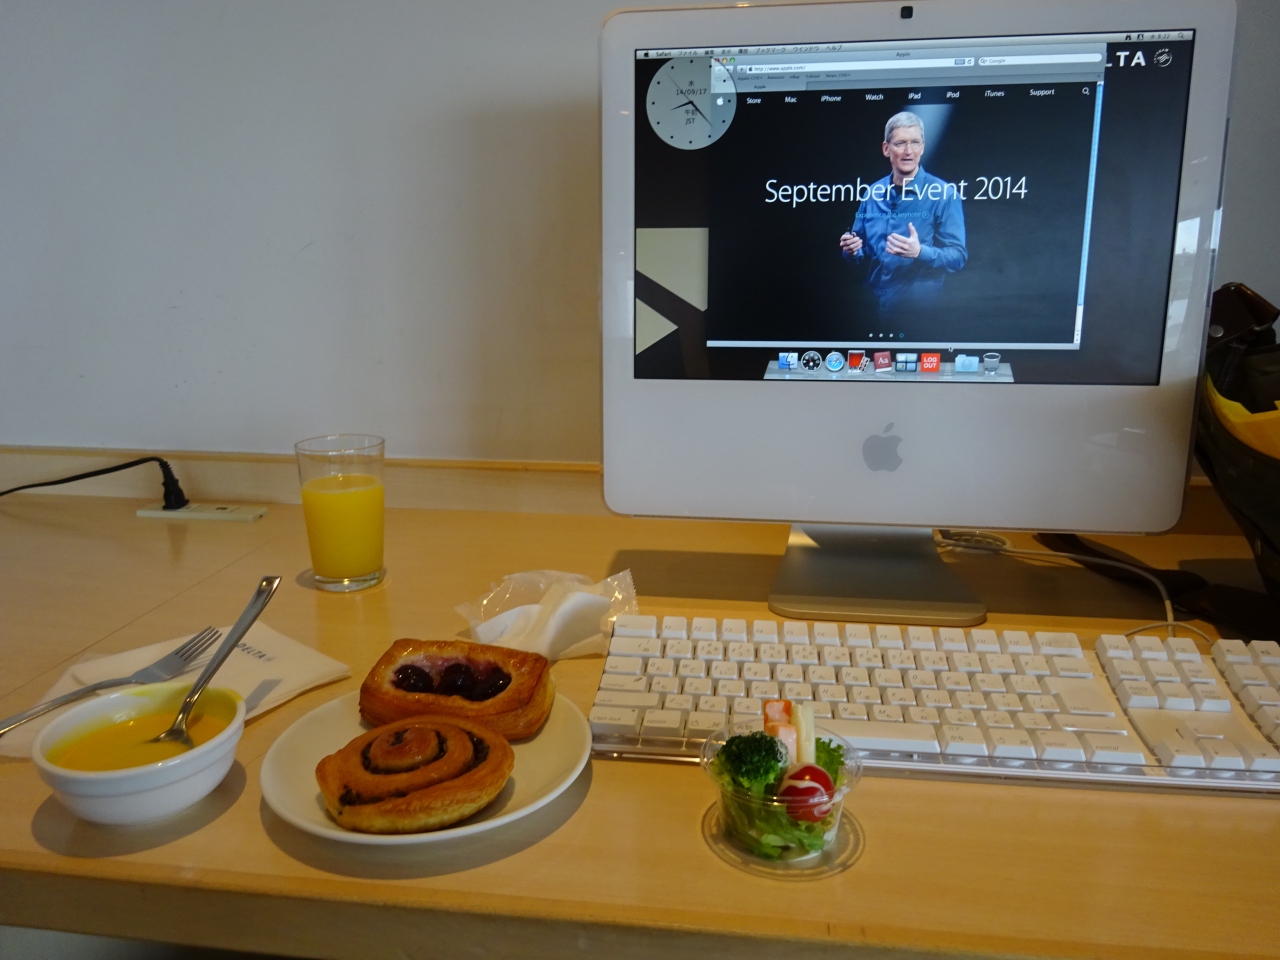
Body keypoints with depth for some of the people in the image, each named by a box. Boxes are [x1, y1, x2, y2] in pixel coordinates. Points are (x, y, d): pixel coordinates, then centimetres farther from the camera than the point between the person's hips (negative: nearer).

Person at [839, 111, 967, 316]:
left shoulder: (944, 194, -6)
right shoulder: (873, 193, 8)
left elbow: (958, 257, -10)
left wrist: (920, 252, -26)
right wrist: (851, 250, -6)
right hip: (871, 306, 3)